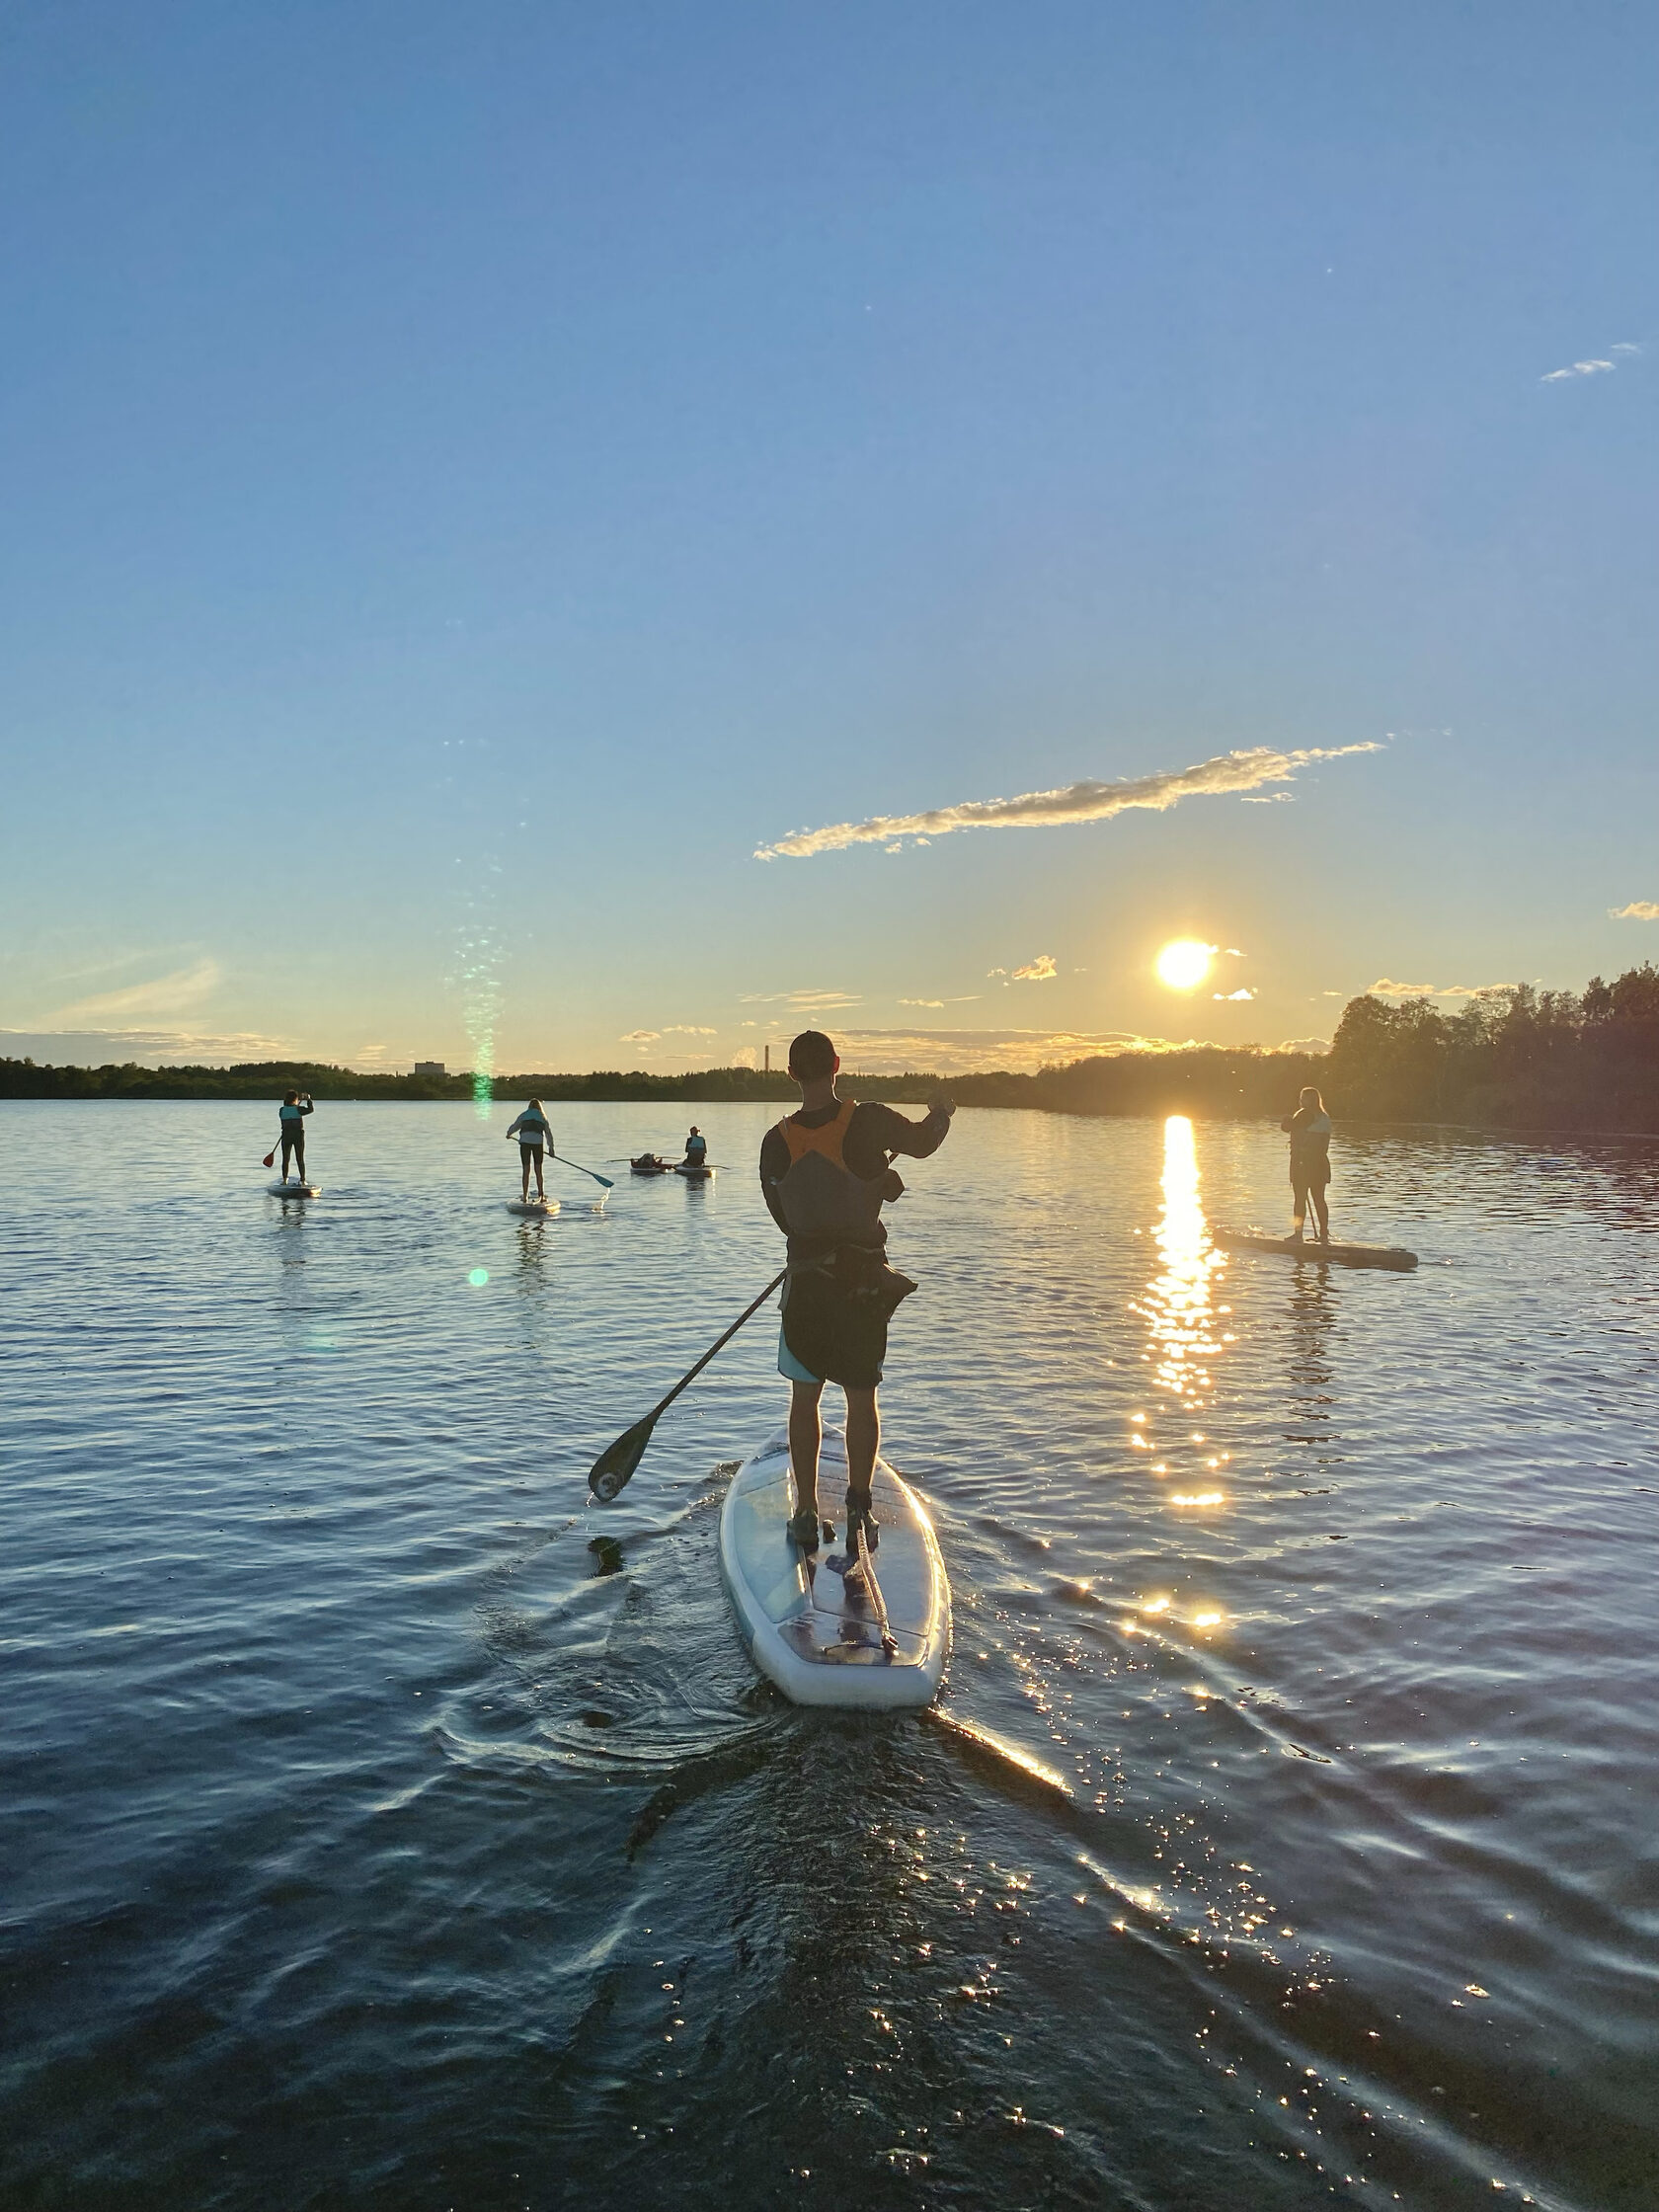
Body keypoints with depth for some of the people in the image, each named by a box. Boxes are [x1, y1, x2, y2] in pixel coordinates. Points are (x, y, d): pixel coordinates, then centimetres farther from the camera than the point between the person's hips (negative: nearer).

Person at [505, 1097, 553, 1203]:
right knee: (538, 1170, 9)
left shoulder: (524, 1115, 15)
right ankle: (541, 1196, 8)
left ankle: (525, 1197, 3)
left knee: (525, 1170, 4)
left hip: (524, 1142, 0)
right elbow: (549, 1133, 16)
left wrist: (509, 1134, 45)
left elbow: (514, 1126, 25)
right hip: (538, 1142, 0)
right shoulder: (543, 1117, 17)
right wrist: (551, 1147, 24)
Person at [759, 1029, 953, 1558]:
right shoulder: (869, 1121, -15)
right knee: (862, 1399, 13)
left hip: (805, 1277, 1)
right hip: (866, 1279, -1)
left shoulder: (776, 1142, -8)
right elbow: (923, 1142, 5)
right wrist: (940, 1114, 27)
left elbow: (784, 1217, 4)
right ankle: (858, 1509, 13)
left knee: (804, 1399, 13)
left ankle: (806, 1514, 16)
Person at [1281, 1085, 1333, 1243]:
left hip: (1302, 1162, -7)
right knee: (1319, 1199, 10)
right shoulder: (1325, 1118, 13)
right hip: (1321, 1162, 7)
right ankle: (1324, 1234, 12)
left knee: (1300, 1199, -4)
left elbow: (1286, 1126, -10)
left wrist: (1287, 1118, 9)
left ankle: (1298, 1234, -4)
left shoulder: (1305, 1114, -11)